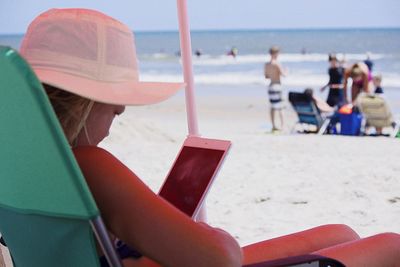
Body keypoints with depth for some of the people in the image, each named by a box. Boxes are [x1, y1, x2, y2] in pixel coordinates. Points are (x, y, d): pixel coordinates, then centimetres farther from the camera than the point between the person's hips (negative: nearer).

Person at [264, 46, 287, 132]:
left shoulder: (266, 65, 8)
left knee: (272, 107, 10)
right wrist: (285, 71, 4)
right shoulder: (277, 63, -13)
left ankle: (274, 125, 12)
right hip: (277, 86, -7)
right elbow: (283, 74, -16)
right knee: (280, 107, -2)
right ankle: (282, 125, -1)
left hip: (270, 86, 7)